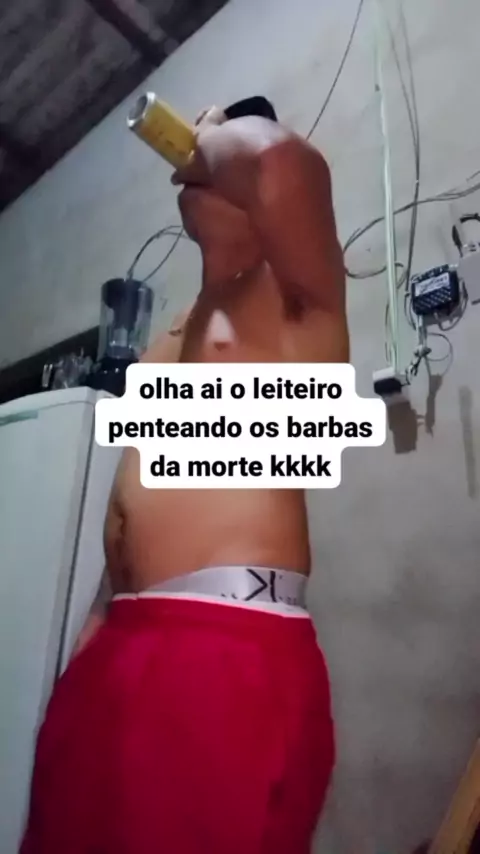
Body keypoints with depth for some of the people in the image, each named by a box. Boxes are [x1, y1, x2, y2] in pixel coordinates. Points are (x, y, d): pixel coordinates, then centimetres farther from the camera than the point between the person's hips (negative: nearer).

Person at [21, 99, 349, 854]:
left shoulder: (294, 297, 3)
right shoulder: (169, 346, 23)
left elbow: (283, 161, -19)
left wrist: (215, 138, 3)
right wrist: (102, 627, 17)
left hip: (235, 650, -7)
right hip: (120, 649, 8)